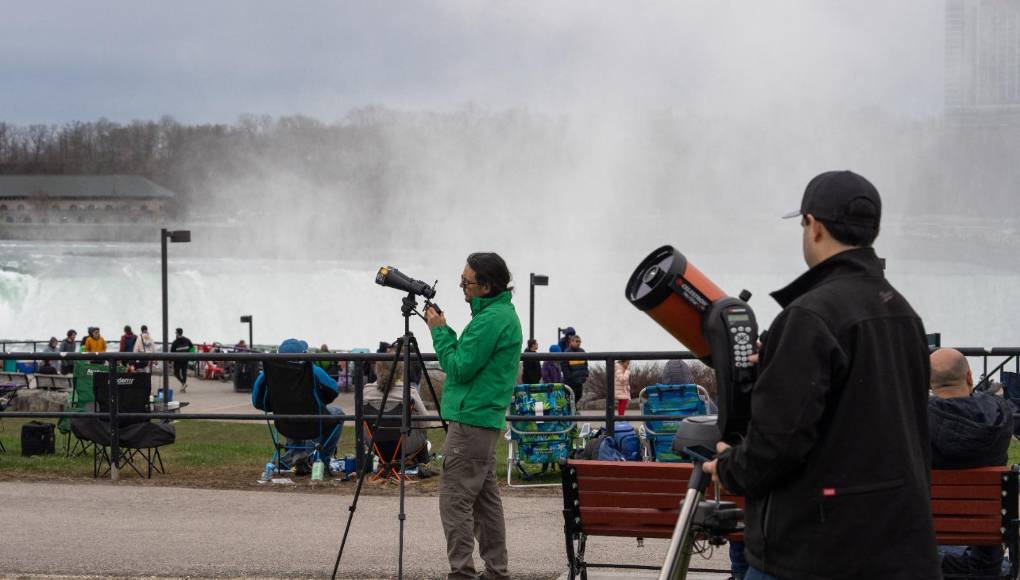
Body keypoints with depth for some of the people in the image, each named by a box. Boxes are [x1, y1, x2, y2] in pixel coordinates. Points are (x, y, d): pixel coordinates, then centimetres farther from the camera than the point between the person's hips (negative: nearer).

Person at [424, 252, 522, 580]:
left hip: (471, 421, -11)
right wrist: (445, 331, 9)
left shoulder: (490, 319, -18)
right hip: (488, 419, 11)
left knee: (455, 500, -9)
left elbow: (460, 368, -18)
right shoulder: (503, 313, 15)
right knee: (485, 498, 13)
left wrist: (439, 331, -8)